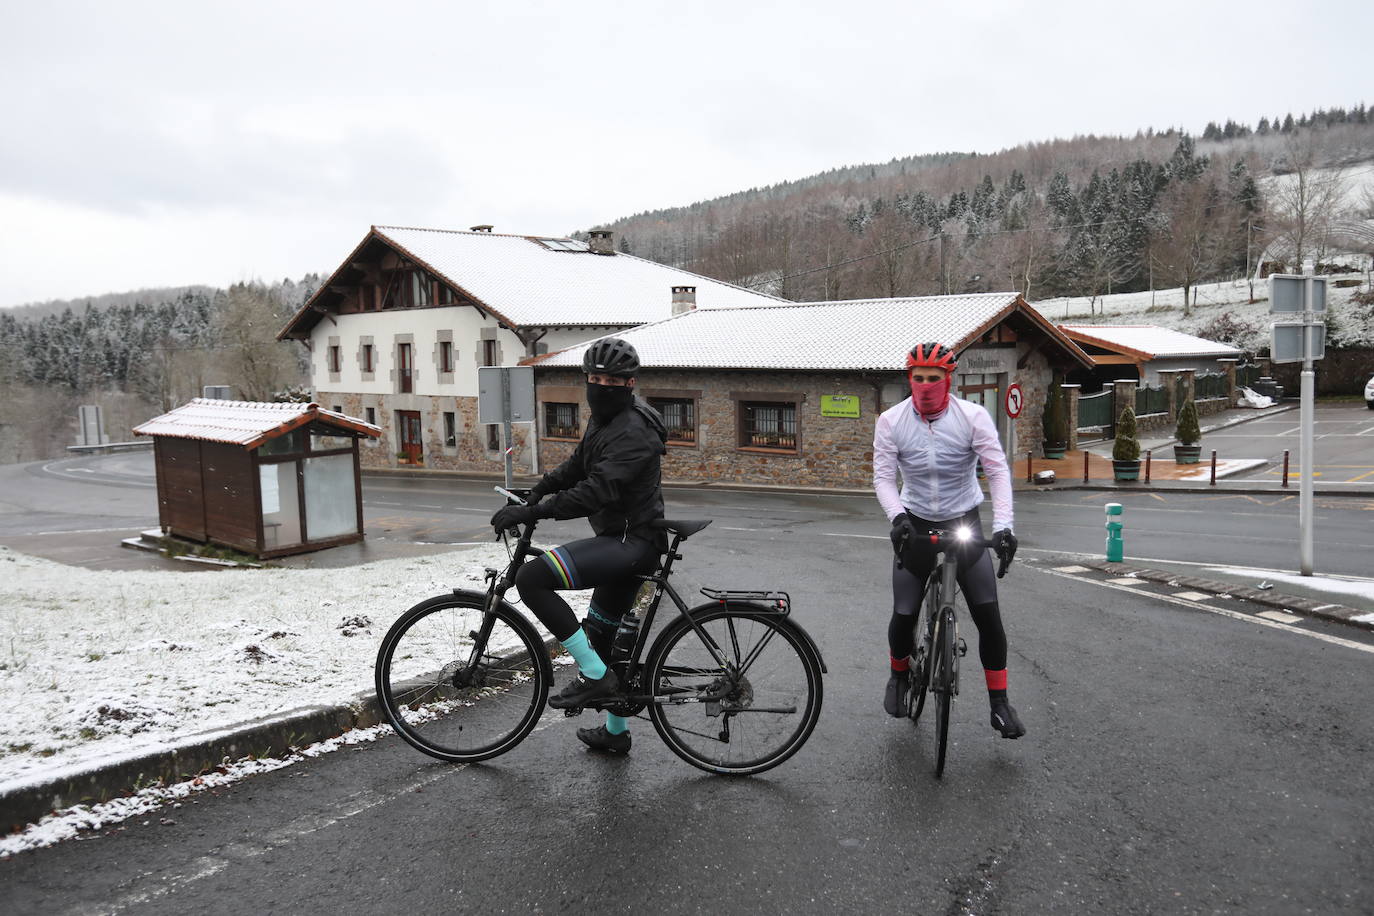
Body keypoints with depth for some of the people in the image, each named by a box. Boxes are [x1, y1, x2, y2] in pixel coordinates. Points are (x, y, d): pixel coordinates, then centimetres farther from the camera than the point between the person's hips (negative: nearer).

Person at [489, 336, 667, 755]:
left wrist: (533, 511, -33)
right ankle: (615, 731, 38)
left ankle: (594, 674, -13)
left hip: (630, 541, -11)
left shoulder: (633, 432, -21)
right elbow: (578, 465, 26)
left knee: (532, 579, -22)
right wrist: (539, 490, 14)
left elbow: (597, 491, -32)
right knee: (603, 631, 22)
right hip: (625, 539, 11)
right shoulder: (605, 418, 12)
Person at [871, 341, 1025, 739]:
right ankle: (899, 674, 30)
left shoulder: (972, 416, -12)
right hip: (916, 527, 1)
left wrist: (1003, 526, -26)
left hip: (965, 524, 0)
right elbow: (883, 476, -8)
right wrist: (897, 516, -26)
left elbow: (998, 470, -14)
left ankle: (999, 703, 9)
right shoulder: (891, 421, -8)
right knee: (903, 615, -3)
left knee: (988, 616, -7)